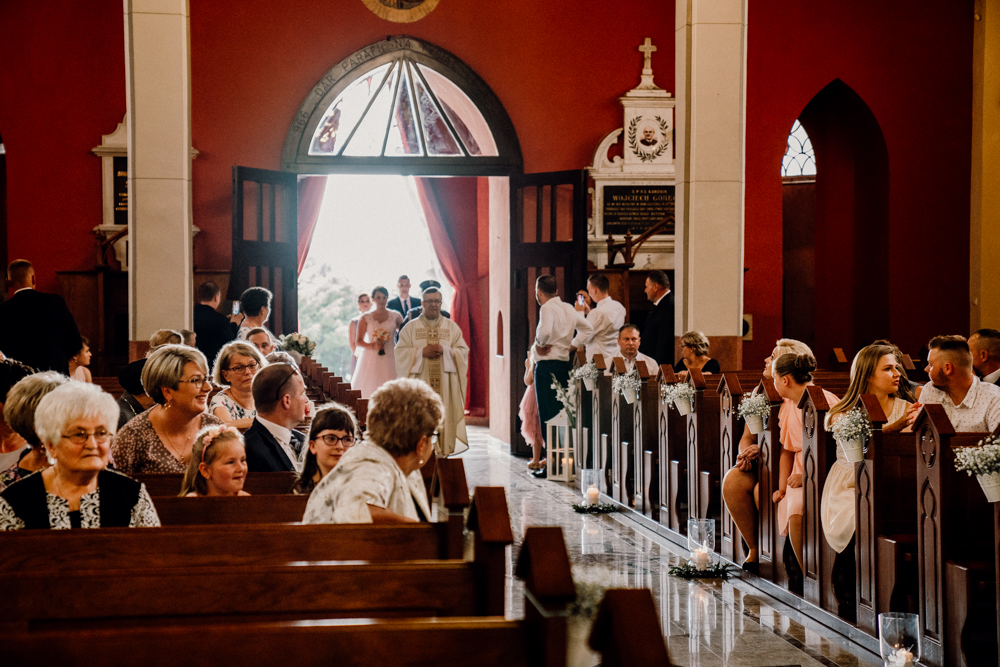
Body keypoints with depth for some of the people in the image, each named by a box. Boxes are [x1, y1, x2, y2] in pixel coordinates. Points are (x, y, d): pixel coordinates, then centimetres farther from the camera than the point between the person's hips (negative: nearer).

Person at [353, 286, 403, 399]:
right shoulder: (366, 318, 6)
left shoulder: (395, 316, 8)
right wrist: (372, 345, -13)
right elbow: (358, 341, 4)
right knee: (370, 388, -8)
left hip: (390, 359, 0)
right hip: (371, 359, 0)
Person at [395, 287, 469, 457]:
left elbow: (463, 351, 5)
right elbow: (400, 352, 1)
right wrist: (422, 352, -12)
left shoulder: (452, 327, 11)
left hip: (445, 382, 1)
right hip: (419, 379, -1)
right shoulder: (411, 327, 8)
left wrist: (445, 350, -12)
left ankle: (442, 451, 2)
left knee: (443, 416, -3)